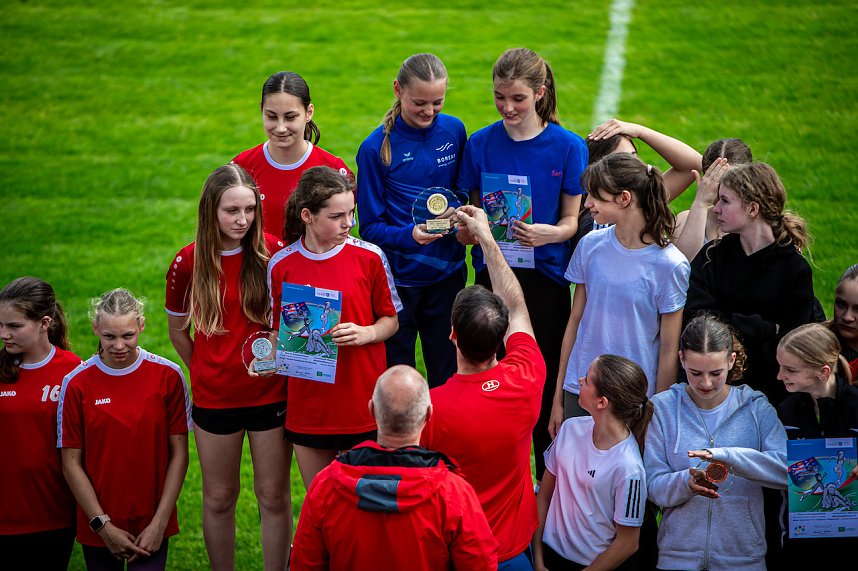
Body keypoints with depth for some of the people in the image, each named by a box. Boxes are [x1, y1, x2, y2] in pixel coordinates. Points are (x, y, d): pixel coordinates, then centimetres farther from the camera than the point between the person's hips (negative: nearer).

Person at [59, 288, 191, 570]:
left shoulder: (168, 375, -4)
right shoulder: (77, 383, -5)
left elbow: (179, 454, -2)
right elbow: (71, 462, -3)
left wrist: (159, 523, -8)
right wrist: (103, 525, -8)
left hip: (151, 527, 0)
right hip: (98, 528, 1)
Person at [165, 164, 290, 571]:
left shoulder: (271, 253, -8)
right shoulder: (188, 262, -6)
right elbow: (177, 330, 8)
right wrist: (205, 373, 8)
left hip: (269, 394, -1)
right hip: (214, 397, 1)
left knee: (274, 496, 7)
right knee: (219, 498, 12)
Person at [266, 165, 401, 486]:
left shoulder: (369, 257, -4)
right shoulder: (281, 266, -1)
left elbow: (390, 320, 4)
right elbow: (279, 329, 10)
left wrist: (365, 333, -16)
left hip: (362, 402, -1)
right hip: (308, 405, 1)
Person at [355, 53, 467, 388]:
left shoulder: (453, 131, -2)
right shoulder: (376, 147, -12)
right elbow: (370, 226, -9)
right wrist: (409, 235, -28)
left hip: (447, 274, 3)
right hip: (397, 279, -3)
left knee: (447, 376, 13)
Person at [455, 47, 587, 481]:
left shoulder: (568, 147, -3)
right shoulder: (480, 144, 3)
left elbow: (571, 220, 0)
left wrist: (547, 233, -22)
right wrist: (466, 229, -12)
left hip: (545, 275, -1)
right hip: (492, 273, 2)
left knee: (544, 380, 2)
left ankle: (548, 478, 17)